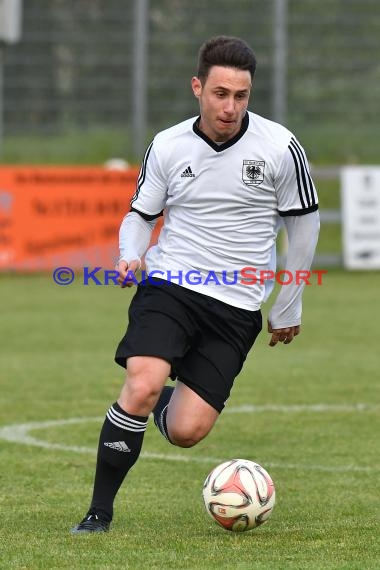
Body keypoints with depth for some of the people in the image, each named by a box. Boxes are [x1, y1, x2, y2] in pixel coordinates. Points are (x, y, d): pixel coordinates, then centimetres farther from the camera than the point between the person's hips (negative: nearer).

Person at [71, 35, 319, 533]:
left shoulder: (280, 147, -4)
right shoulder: (167, 147, 0)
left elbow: (303, 223, 7)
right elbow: (141, 215, 13)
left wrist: (288, 308, 12)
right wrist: (130, 256, -10)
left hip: (237, 307, 0)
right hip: (169, 287, 0)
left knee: (185, 432, -8)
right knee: (142, 385, -26)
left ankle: (165, 402, 31)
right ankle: (100, 511, -12)